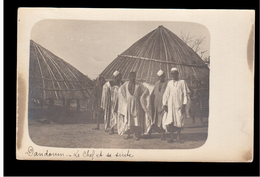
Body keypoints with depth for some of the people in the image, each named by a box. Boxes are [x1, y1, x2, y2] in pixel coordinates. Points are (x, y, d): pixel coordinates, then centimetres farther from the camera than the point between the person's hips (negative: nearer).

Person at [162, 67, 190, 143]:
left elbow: (185, 94, 3)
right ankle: (171, 137, 4)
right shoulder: (169, 83, 12)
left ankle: (178, 137, 9)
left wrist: (184, 105, -5)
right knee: (170, 121, -3)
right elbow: (166, 94, 12)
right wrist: (164, 105, 3)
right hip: (170, 105, 2)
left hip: (179, 105, -2)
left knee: (179, 121, -2)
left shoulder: (182, 82, 6)